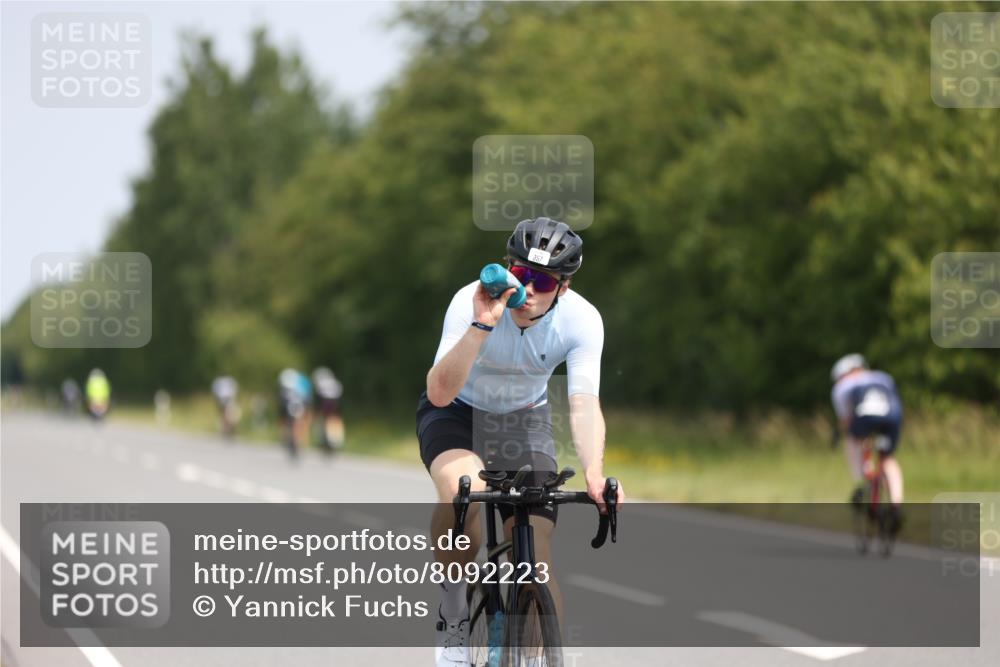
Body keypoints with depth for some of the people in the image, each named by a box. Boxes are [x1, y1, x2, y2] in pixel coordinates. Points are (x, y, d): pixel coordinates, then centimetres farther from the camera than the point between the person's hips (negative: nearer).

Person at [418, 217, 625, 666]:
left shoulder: (582, 321, -23)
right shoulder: (471, 302, -30)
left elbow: (584, 405, -28)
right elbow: (440, 393, -38)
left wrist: (594, 474, -46)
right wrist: (482, 325, -50)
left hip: (524, 421, 3)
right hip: (456, 414, -3)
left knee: (536, 558, -11)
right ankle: (454, 612, -16)